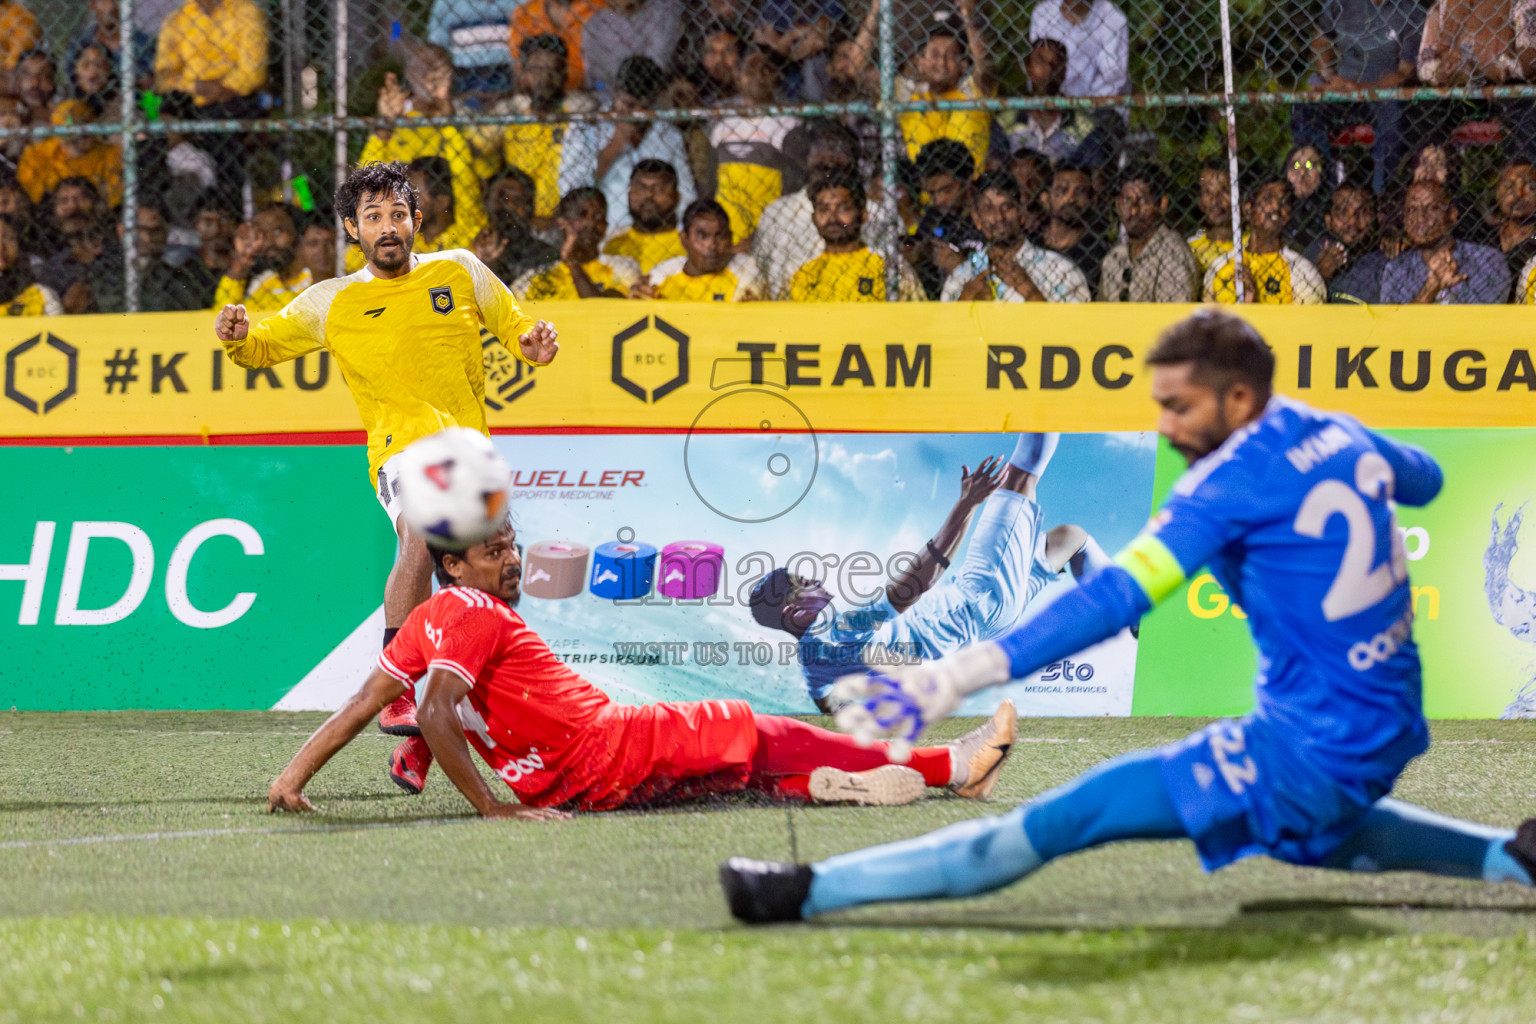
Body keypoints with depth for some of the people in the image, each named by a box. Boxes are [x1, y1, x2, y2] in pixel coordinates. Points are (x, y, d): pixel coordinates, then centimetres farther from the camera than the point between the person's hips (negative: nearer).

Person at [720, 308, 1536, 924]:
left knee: (1059, 823, -13)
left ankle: (814, 892, -18)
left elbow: (1115, 599, -26)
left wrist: (956, 677, -32)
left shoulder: (1240, 475, -16)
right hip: (1389, 737, 9)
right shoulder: (1339, 436, 6)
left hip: (1308, 755, -9)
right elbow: (1425, 479, 30)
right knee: (1310, 827, 43)